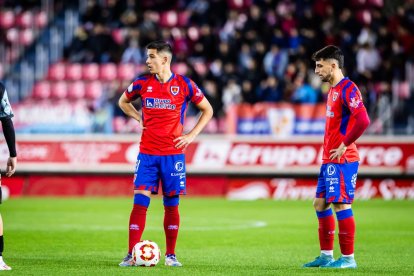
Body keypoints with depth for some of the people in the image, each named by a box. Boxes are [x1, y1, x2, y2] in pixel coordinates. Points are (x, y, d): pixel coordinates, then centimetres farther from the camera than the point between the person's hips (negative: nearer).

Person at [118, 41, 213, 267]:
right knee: (140, 201, -7)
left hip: (173, 153, -1)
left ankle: (171, 255, 14)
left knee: (171, 204, 3)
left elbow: (207, 110, 8)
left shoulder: (184, 85, -3)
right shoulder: (142, 83, 3)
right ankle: (131, 255, -7)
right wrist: (139, 118, 6)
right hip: (147, 153, 1)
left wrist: (191, 135, -1)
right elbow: (123, 101, 22)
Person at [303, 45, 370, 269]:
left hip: (342, 159, -10)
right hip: (329, 159, 10)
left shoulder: (348, 88, -14)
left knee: (341, 204, -8)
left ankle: (348, 258, -3)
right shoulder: (333, 89, 16)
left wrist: (344, 145, -19)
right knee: (320, 204, 12)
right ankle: (326, 255, 19)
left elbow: (363, 120, -26)